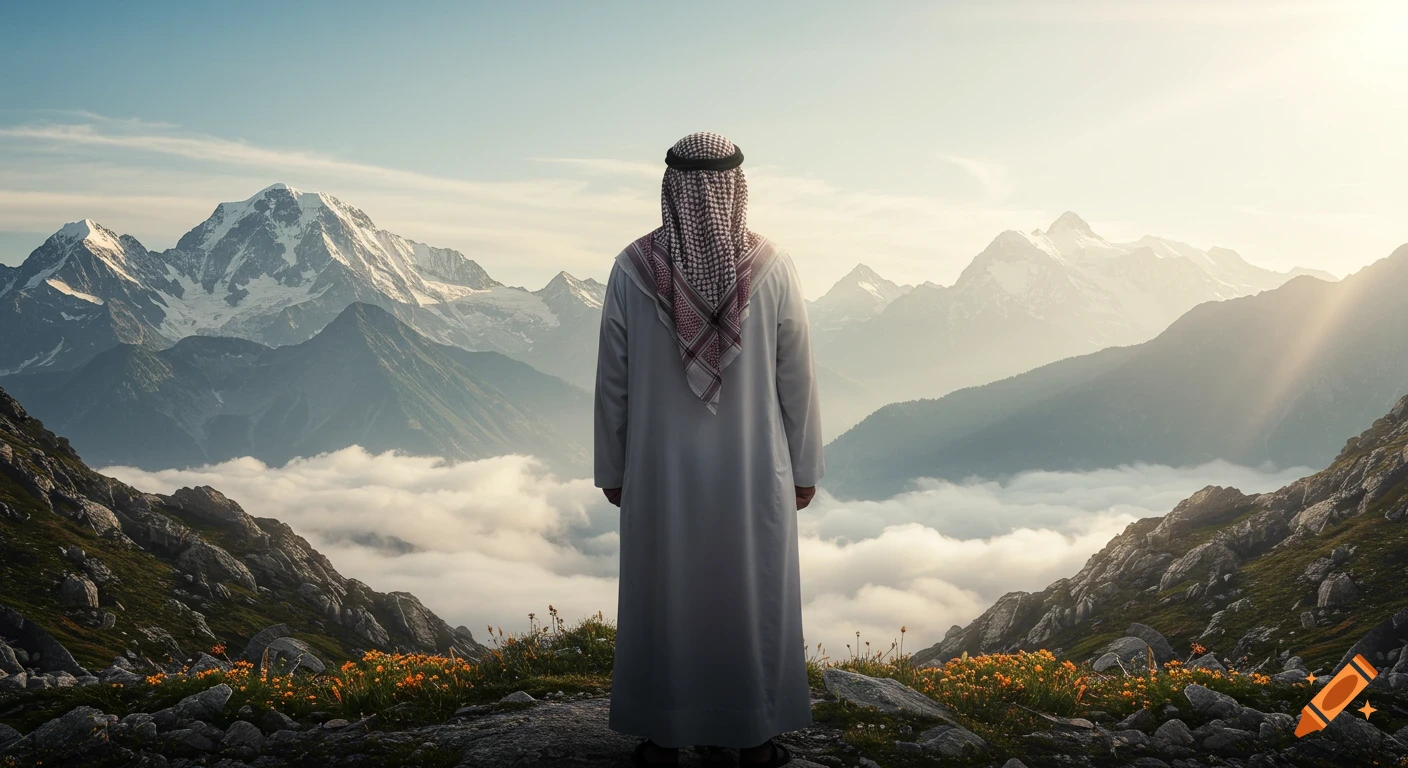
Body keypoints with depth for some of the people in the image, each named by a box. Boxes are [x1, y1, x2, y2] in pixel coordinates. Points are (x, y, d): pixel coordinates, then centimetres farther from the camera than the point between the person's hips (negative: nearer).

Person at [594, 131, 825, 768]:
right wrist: (804, 468, 6)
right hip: (752, 473, 0)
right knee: (753, 597, 14)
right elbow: (797, 380, -6)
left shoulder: (632, 269, -11)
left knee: (662, 596, 14)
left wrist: (612, 469, 8)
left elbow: (612, 382, -5)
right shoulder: (773, 267, -11)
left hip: (662, 471, 0)